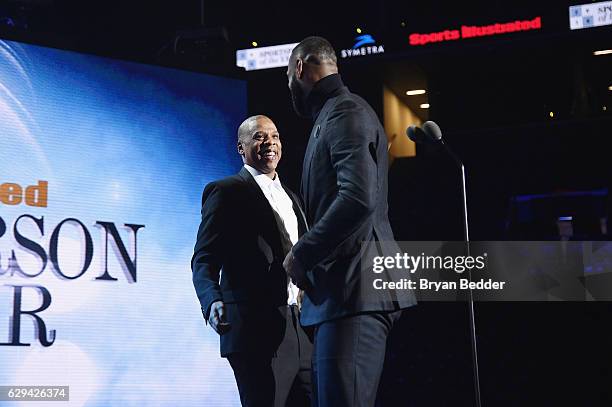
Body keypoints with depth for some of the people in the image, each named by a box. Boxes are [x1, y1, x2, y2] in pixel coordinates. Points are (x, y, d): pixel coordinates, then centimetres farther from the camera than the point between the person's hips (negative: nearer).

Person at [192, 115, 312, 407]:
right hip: (259, 332, -7)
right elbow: (204, 260, -6)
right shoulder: (226, 192, 0)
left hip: (302, 332, 7)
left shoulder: (289, 196, 22)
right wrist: (213, 301, -24)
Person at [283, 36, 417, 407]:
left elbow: (358, 199, -22)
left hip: (355, 290, -11)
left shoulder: (345, 112, -8)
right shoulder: (334, 115, 23)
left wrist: (301, 255, -13)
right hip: (344, 291, 11)